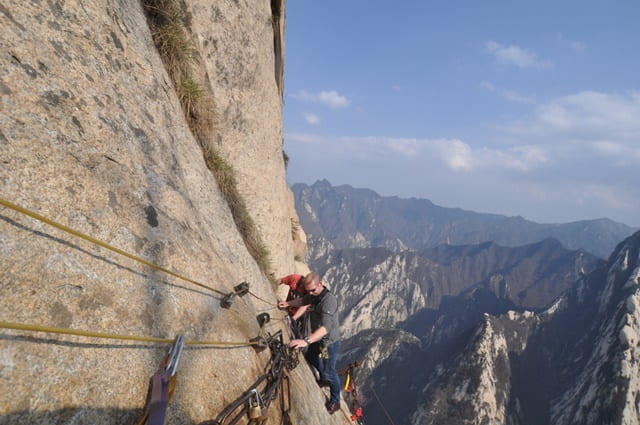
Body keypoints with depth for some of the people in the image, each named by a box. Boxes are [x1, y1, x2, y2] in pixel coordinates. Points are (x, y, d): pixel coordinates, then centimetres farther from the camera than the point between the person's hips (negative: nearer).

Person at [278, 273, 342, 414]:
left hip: (330, 341, -8)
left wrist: (306, 341, -57)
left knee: (329, 372, 6)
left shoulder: (329, 299, -36)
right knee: (310, 357, 28)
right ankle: (324, 379, 55)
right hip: (317, 338, 8)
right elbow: (303, 301, 14)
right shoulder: (314, 294, -9)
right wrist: (288, 303, -4)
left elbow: (326, 327, -46)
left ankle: (335, 402, 31)